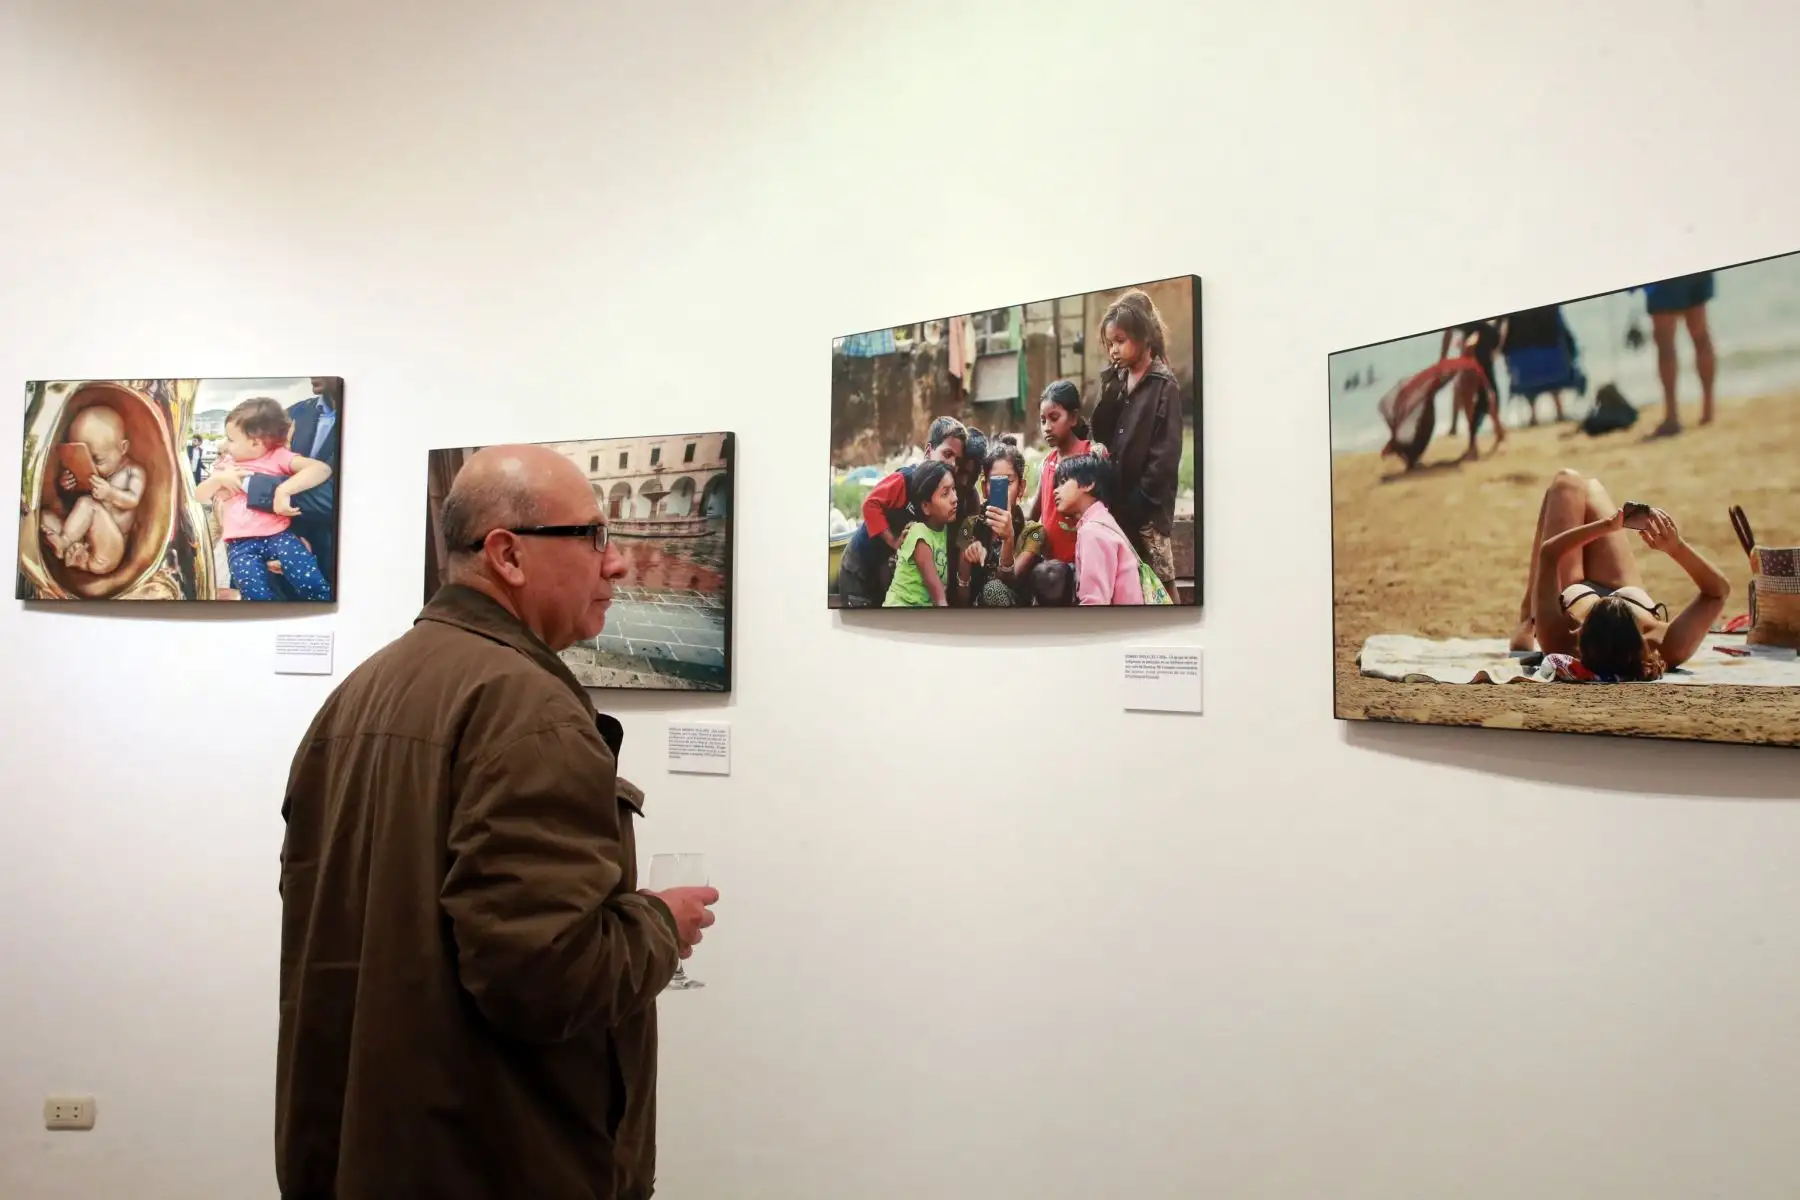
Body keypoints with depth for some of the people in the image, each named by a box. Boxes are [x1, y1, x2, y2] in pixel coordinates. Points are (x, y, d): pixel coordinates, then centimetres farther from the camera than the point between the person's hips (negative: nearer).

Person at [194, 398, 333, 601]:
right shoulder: (226, 464, 24)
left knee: (310, 582, -28)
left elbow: (322, 469, -9)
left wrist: (284, 489, -21)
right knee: (256, 593, -27)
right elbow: (197, 497, 24)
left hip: (278, 535, -3)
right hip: (241, 543, 3)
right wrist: (218, 478, 5)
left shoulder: (278, 456, 8)